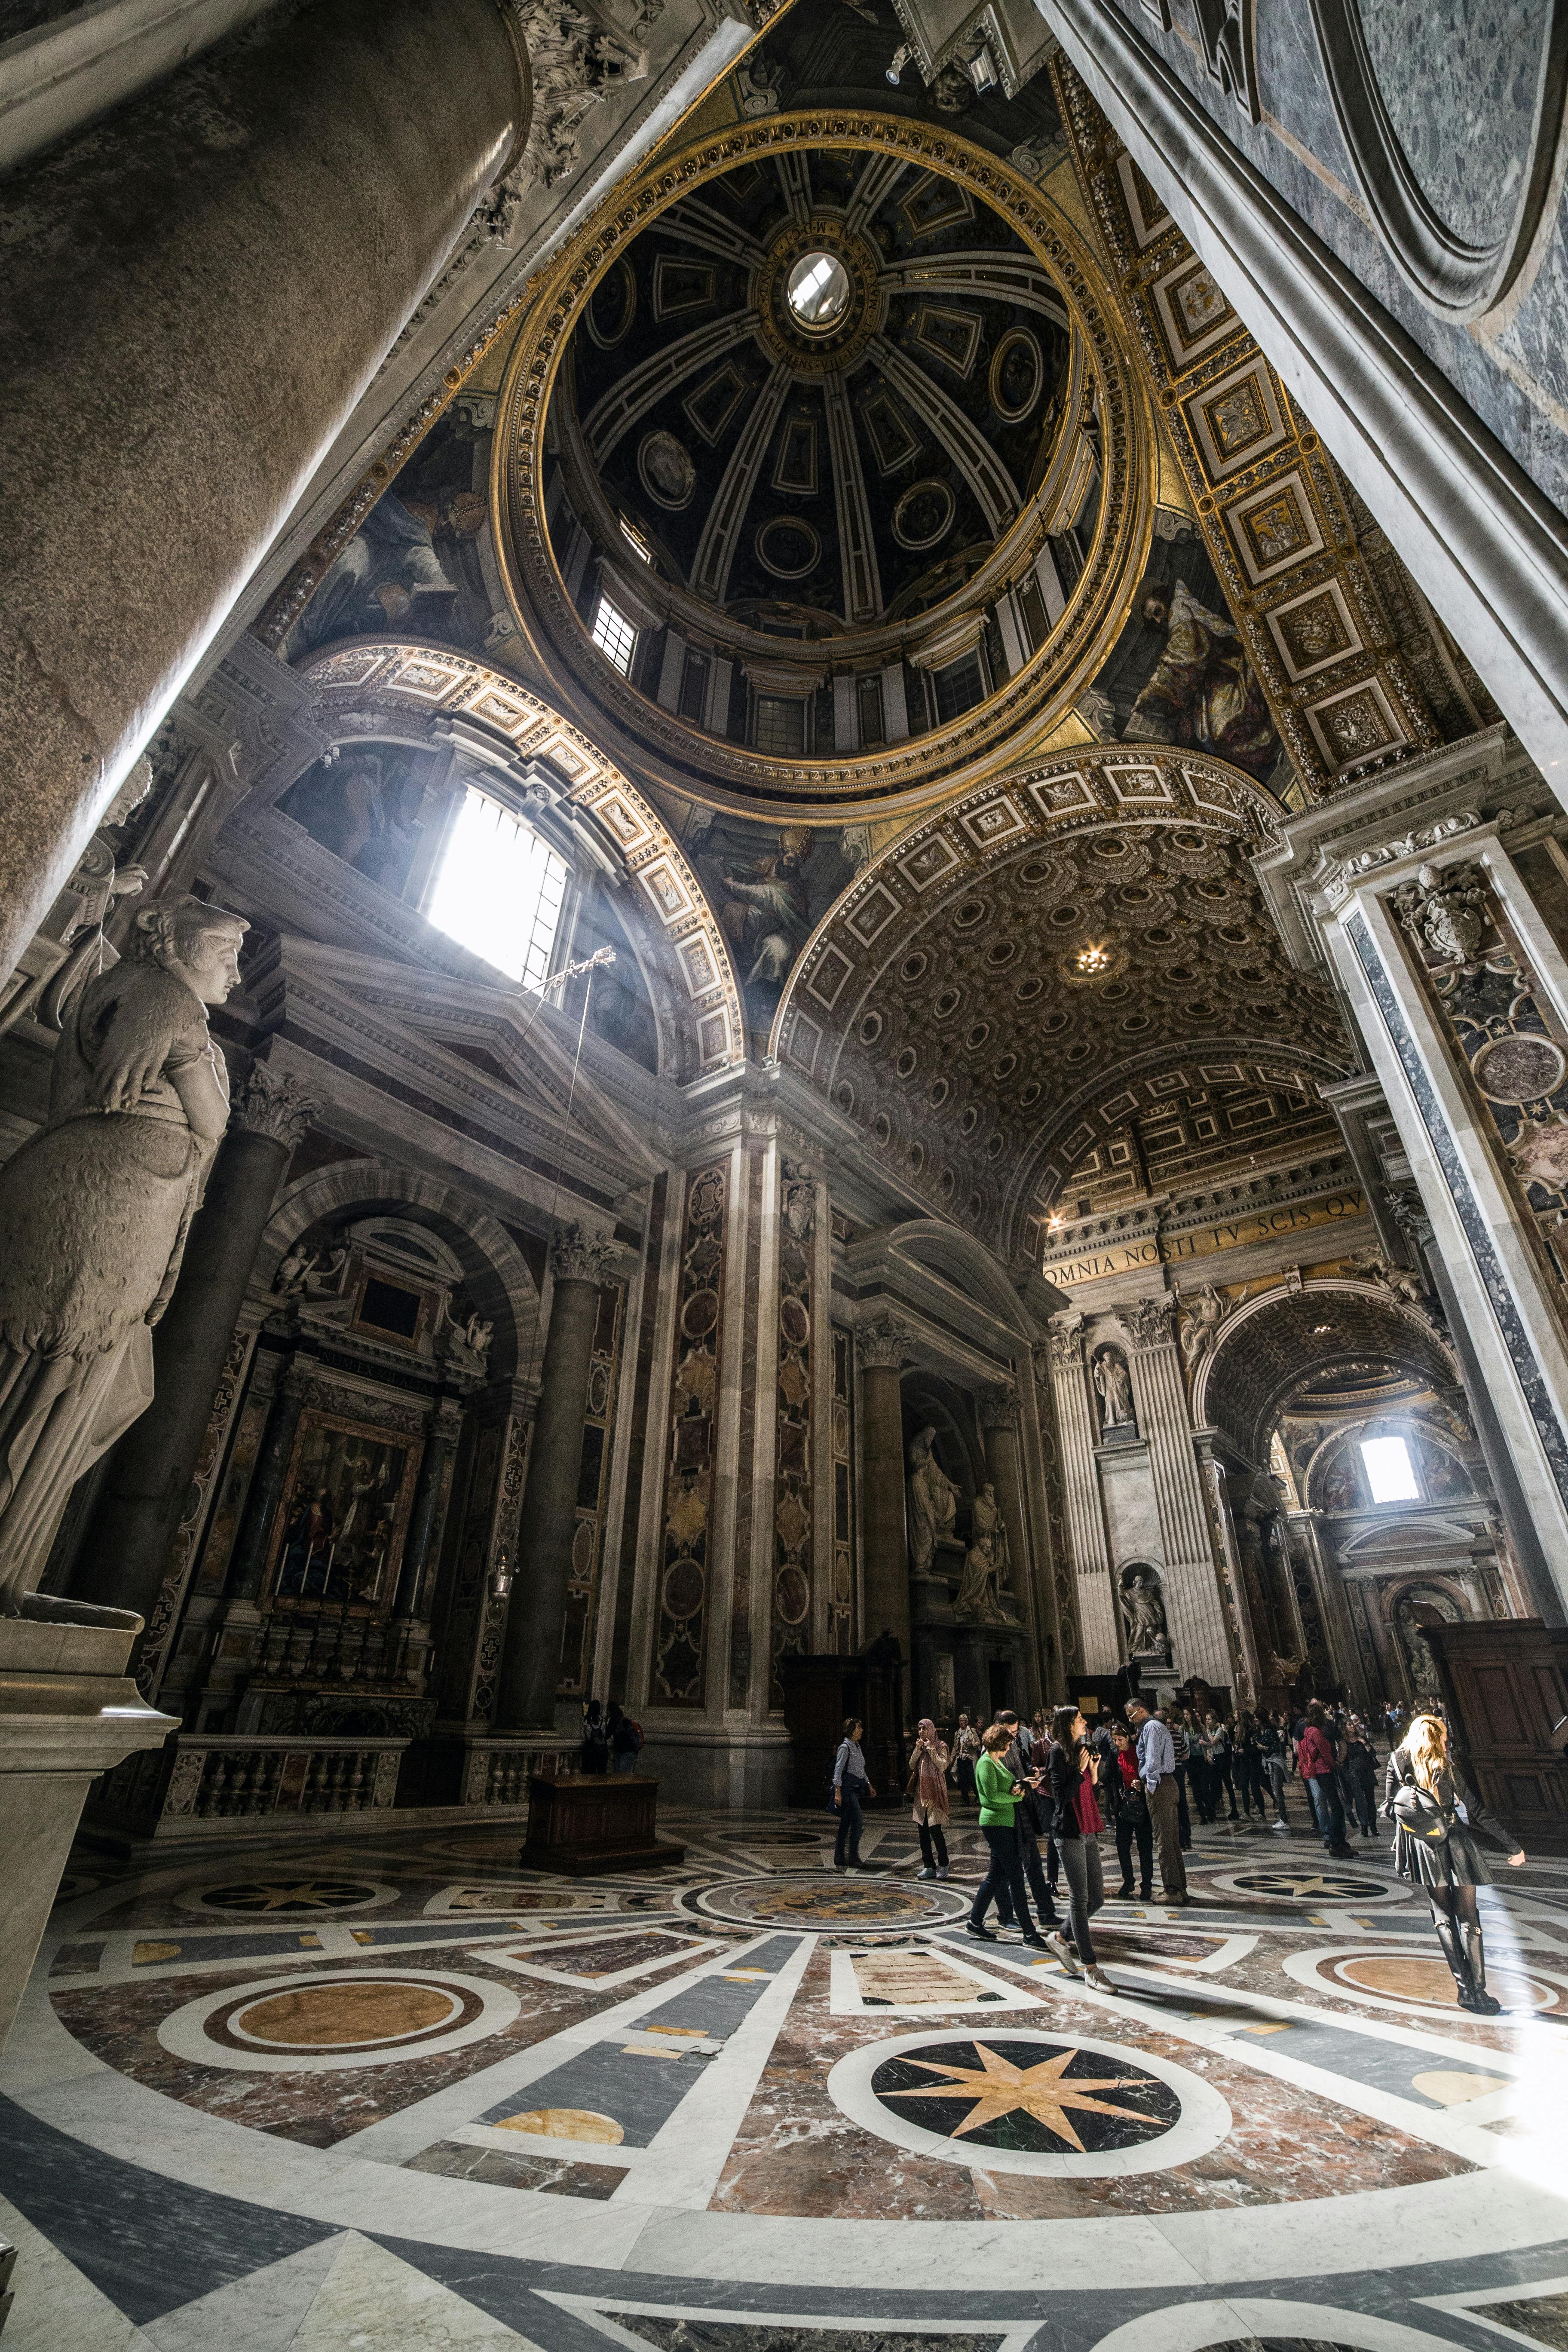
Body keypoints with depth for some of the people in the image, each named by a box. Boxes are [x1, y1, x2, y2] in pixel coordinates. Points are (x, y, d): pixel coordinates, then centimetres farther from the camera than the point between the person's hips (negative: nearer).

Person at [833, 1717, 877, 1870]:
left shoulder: (857, 1746, 17)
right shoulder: (845, 1747, -11)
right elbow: (838, 1770, -15)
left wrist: (869, 1785, 21)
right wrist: (838, 1792, -20)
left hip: (856, 1788, 9)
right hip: (847, 1787, -9)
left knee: (846, 1823, 10)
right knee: (858, 1821, -13)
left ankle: (839, 1858, 14)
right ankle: (853, 1858, -8)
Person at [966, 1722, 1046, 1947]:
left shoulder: (997, 1762, 17)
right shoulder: (986, 1763, -14)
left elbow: (1008, 1786, 17)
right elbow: (992, 1795, -21)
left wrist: (1017, 1787, -5)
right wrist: (1017, 1797, -8)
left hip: (1006, 1823, 10)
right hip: (996, 1823, -10)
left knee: (996, 1875, 13)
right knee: (1016, 1876, -6)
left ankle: (975, 1921, 21)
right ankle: (1029, 1932, 0)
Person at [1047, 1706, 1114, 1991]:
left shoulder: (1083, 1750, 13)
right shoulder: (1059, 1751, -10)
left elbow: (1090, 1794, 16)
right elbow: (1061, 1794, -15)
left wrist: (1094, 1775, -1)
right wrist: (1080, 1771, -18)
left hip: (1089, 1832, 8)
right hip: (1070, 1832, -8)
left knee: (1096, 1898, 10)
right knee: (1080, 1899, -2)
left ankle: (1062, 1939, 28)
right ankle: (1091, 1967, 7)